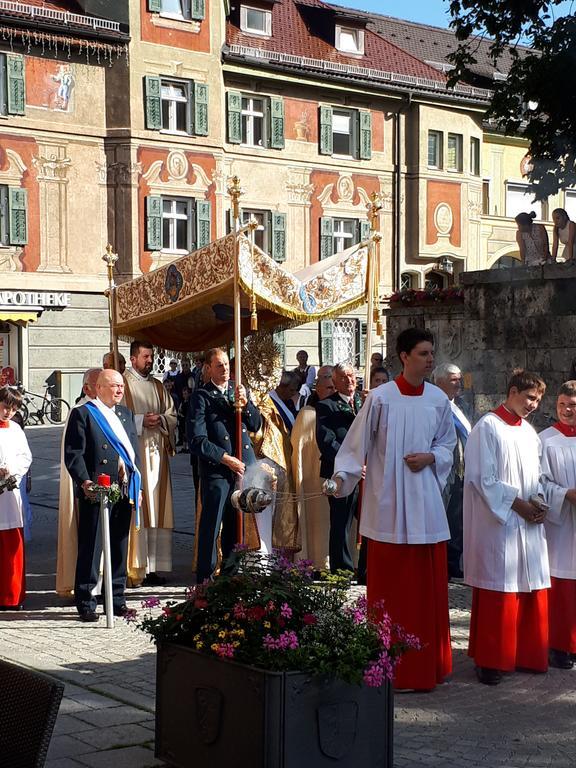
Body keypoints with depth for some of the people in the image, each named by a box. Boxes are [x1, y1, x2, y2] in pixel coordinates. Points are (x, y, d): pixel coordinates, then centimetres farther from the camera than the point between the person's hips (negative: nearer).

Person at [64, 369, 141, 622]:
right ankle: (85, 603, 6)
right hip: (96, 492, -6)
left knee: (119, 547, 12)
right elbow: (73, 454, -9)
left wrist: (137, 485, 13)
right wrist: (84, 482, -20)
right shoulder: (82, 414, -3)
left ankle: (116, 599, 21)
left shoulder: (125, 414, 18)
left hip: (124, 490, 6)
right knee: (90, 548, -2)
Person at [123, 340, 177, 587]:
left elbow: (173, 415, 16)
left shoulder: (158, 386, 18)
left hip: (157, 451, 6)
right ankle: (136, 567, -6)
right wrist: (141, 421, -16)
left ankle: (153, 565, 10)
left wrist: (160, 420, -4)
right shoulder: (123, 383, -1)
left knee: (157, 509, 5)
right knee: (137, 510, -8)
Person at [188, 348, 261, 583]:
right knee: (211, 526, -2)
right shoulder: (201, 396, -4)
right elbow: (197, 440, -8)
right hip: (216, 470, -5)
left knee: (236, 527, 11)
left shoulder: (240, 391, 14)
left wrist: (244, 402, -6)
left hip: (243, 467, 5)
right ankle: (205, 579, 5)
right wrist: (226, 459, -11)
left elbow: (256, 425, 10)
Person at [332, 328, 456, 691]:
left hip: (426, 504, 4)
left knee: (428, 586, 7)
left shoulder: (439, 399, 5)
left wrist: (430, 457, -4)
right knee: (389, 586, 1)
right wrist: (342, 477, -17)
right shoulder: (380, 398, -6)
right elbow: (357, 443, -5)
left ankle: (427, 664, 20)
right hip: (389, 505, -3)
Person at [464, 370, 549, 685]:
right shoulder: (488, 427, -8)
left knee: (532, 591, 9)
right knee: (497, 594, -2)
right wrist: (517, 503, -14)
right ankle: (490, 660, 8)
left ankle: (527, 654, 21)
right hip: (498, 523, -7)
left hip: (529, 524, 7)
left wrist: (538, 500, 0)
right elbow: (481, 477, -13)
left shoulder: (529, 432, 14)